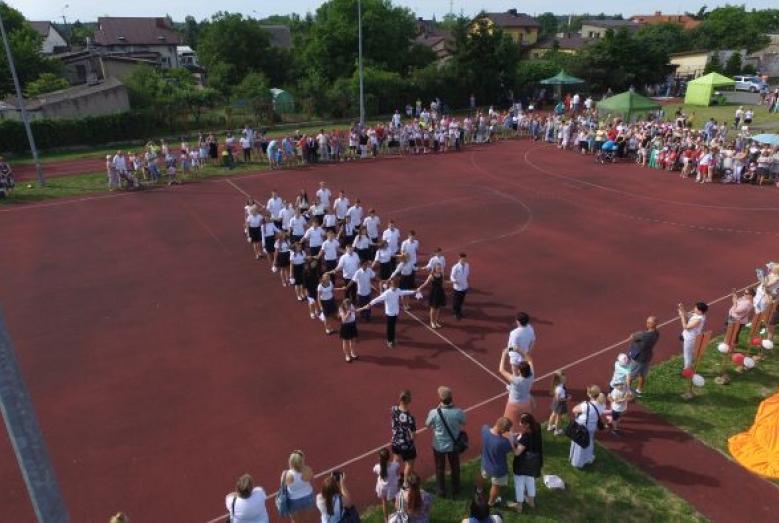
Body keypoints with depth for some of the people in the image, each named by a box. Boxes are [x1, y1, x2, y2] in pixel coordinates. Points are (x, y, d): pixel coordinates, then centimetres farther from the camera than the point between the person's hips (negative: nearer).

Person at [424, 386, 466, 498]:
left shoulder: (434, 412, -29)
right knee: (455, 468, 26)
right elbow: (463, 423, -3)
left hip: (439, 445, -1)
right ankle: (456, 491, 44)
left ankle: (441, 491, 39)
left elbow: (427, 425, -8)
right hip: (453, 445, 1)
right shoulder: (458, 412, -26)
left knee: (440, 469, 23)